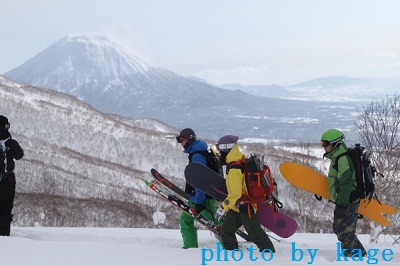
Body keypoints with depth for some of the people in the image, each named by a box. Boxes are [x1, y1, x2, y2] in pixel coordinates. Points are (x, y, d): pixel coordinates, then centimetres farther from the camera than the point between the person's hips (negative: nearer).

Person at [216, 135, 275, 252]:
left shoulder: (234, 170, -25)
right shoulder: (241, 161, 5)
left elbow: (235, 194, -28)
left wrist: (224, 206, -20)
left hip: (244, 207, -10)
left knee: (255, 234, -2)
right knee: (226, 229, 10)